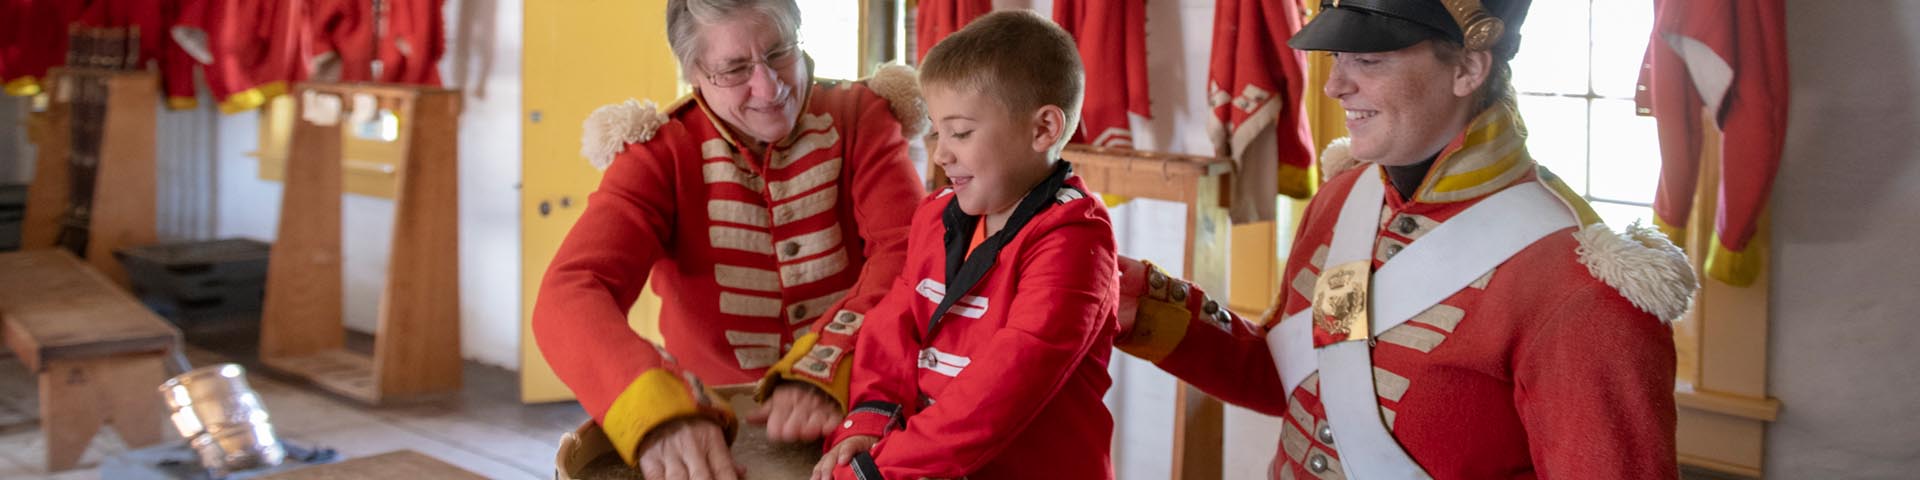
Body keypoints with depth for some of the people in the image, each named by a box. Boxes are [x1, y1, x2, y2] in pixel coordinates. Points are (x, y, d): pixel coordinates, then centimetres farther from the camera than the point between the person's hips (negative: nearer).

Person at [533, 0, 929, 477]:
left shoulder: (860, 120, -1)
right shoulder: (661, 155, -5)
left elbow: (909, 254, -14)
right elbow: (569, 296, -19)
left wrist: (826, 372, -31)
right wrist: (658, 414, -37)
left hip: (850, 406, -1)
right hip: (714, 417, 1)